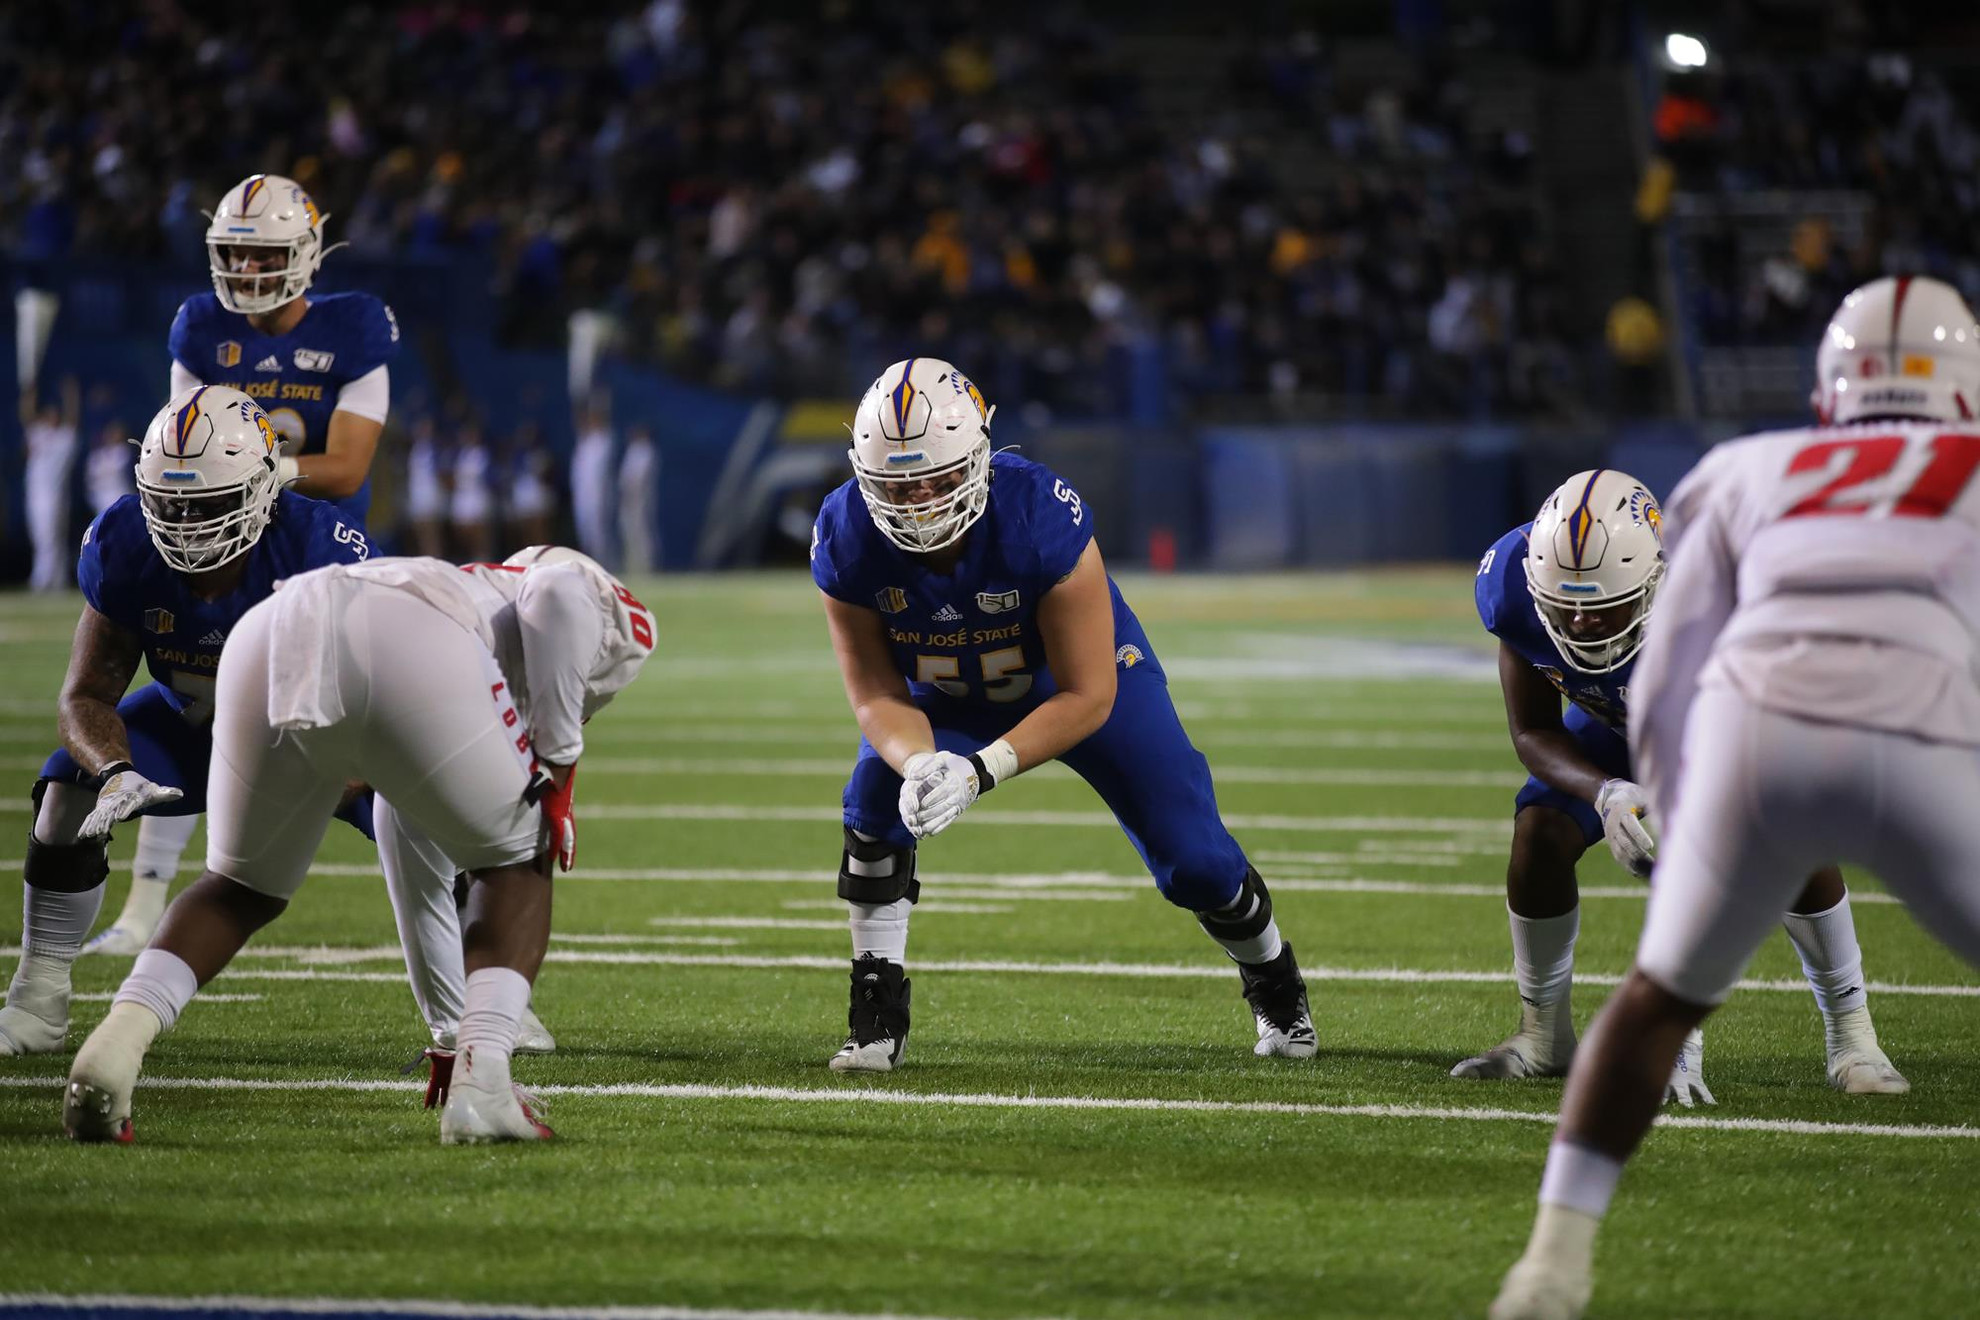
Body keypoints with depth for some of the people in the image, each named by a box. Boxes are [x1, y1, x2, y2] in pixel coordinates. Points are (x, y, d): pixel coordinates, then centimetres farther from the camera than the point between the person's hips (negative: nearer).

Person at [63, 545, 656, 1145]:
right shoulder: (611, 621, 32)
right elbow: (560, 593, 4)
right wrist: (559, 767, 9)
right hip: (404, 655, -5)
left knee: (243, 888, 26)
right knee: (516, 865, 20)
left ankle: (121, 1033, 1)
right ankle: (481, 1083, 3)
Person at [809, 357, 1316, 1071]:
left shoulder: (1040, 517, -39)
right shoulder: (846, 539, -29)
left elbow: (1087, 697, -32)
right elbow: (877, 693, -20)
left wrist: (980, 771, -42)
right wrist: (919, 763, -42)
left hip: (1084, 679, -2)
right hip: (950, 696, 2)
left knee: (1191, 860, -4)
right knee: (875, 799, -24)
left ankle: (1271, 978, 28)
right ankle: (877, 1011, -11)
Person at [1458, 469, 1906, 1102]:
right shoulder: (1515, 590, -36)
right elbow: (1534, 732, -17)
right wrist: (1602, 793, -43)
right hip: (1611, 720, 3)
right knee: (1539, 835, -16)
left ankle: (1850, 1038, -6)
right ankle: (1543, 1037, 5)